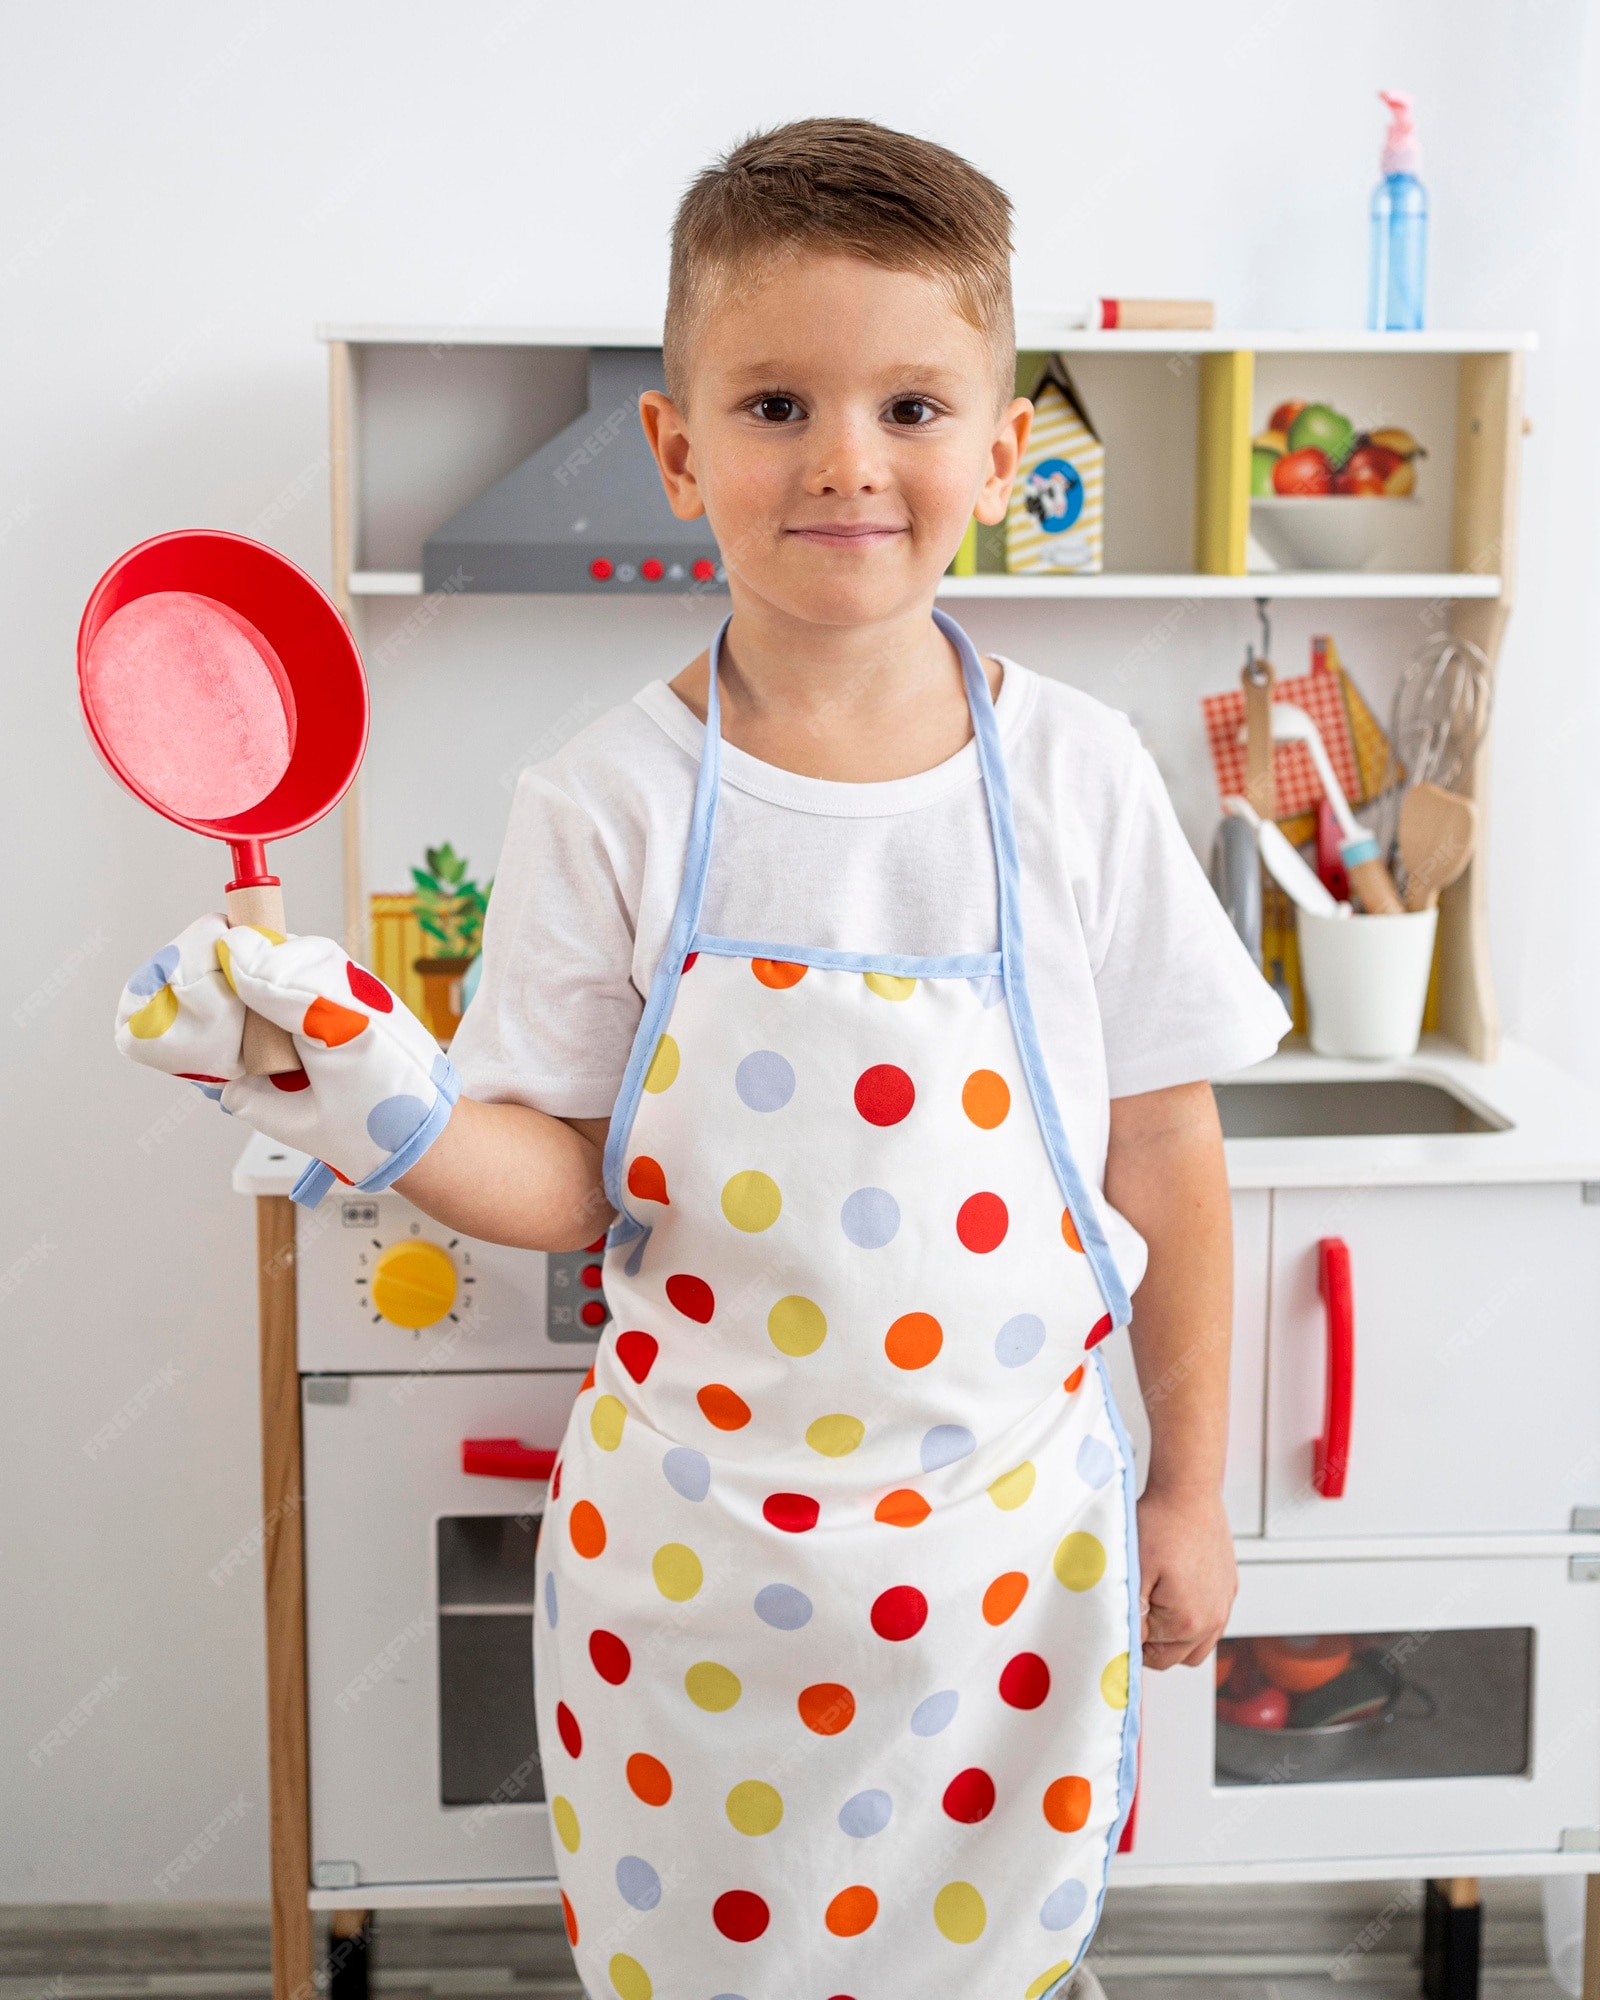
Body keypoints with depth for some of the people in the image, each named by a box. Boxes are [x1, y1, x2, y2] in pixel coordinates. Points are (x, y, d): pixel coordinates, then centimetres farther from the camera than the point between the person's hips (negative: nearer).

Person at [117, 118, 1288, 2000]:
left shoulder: (1077, 776, -7)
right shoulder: (609, 806, -10)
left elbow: (1165, 1156, 0)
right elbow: (568, 1181, -6)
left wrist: (1189, 1484, 6)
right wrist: (391, 1114, -25)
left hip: (1013, 1543, 1)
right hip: (691, 1554, 0)